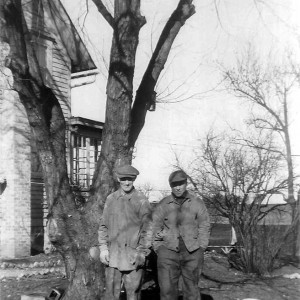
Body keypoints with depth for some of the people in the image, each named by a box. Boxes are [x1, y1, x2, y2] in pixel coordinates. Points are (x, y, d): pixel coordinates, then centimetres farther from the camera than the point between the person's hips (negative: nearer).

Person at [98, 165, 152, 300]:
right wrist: (103, 248, 3)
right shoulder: (111, 199, 7)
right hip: (113, 254, 3)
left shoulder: (141, 201, -3)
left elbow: (147, 228, -2)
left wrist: (142, 252, -7)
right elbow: (103, 225, 11)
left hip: (133, 255, -3)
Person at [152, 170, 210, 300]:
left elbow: (204, 226, 6)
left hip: (192, 252, 1)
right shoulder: (162, 205, 3)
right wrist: (158, 250, 0)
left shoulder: (197, 203, 3)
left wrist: (200, 249, -1)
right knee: (167, 290, -5)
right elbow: (155, 228, 6)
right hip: (168, 252, 0)